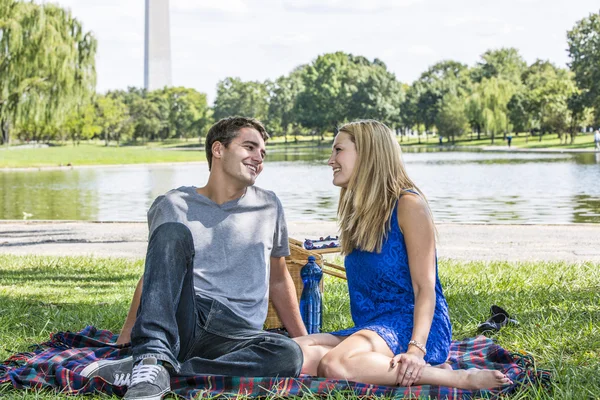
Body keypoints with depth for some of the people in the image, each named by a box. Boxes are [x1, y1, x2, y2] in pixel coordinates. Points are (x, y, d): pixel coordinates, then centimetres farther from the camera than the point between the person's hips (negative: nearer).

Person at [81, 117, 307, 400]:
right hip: (184, 320, -1)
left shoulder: (268, 207, 17)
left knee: (289, 356, -35)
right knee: (173, 232, -25)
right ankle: (154, 358, -40)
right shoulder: (174, 205, 11)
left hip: (236, 339, 1)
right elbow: (151, 277, 18)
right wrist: (122, 343, 12)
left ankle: (142, 369, -34)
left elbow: (278, 280, 24)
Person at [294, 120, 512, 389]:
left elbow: (425, 287, -13)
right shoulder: (358, 212, 18)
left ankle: (461, 378, -22)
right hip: (371, 327, 8)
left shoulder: (408, 204, -6)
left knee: (336, 364, -36)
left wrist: (416, 349, -26)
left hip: (411, 324, -8)